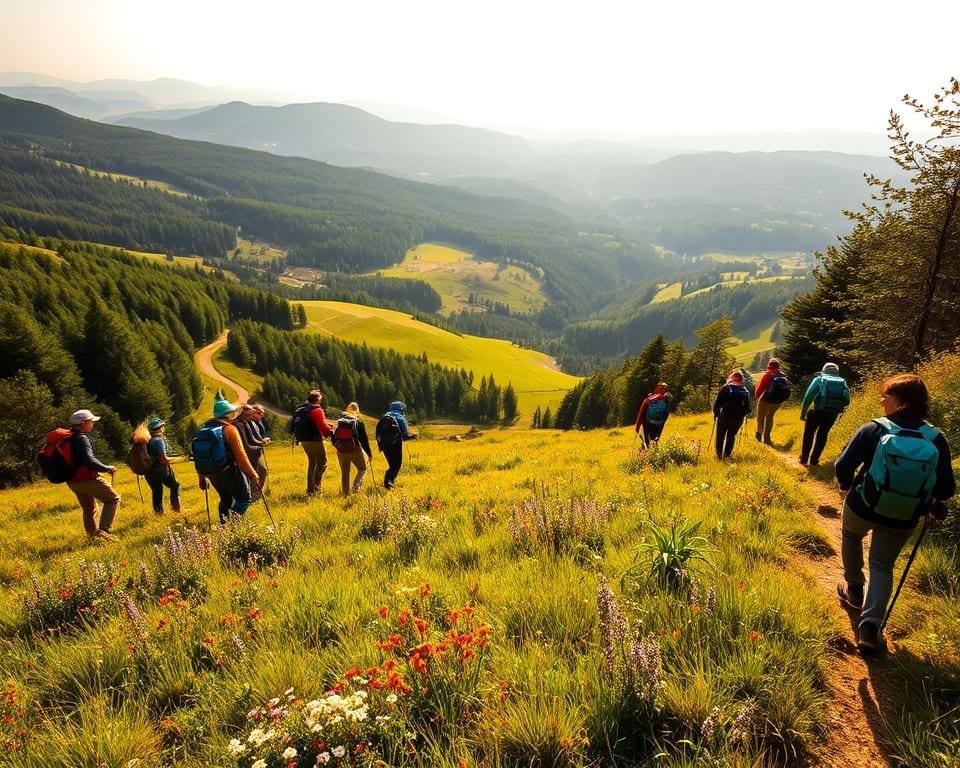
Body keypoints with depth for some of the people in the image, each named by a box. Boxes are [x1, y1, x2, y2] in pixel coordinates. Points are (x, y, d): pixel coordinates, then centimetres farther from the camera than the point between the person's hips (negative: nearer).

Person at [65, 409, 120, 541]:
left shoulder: (67, 437, 10)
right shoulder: (81, 438, -20)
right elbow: (89, 460, -31)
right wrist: (107, 468, -22)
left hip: (73, 481, 10)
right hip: (87, 480, -9)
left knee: (89, 509, 21)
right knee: (113, 499, 1)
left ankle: (93, 536, 29)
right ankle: (103, 530, -7)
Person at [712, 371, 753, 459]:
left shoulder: (725, 388, -6)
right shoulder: (745, 391, 5)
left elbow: (717, 402, -10)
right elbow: (748, 408, 5)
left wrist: (715, 413, 3)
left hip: (725, 416, -3)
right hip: (738, 418, 3)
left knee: (720, 436, 12)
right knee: (731, 435, 17)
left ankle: (719, 454, 14)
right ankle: (727, 455, 16)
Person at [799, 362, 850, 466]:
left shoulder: (819, 379, 4)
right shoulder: (842, 382, 13)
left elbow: (808, 397, -6)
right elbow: (846, 401, 7)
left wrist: (803, 413, -2)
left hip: (818, 411, -2)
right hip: (833, 413, 2)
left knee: (808, 433, 15)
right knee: (822, 434, 18)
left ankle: (804, 458, 20)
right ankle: (814, 460, 20)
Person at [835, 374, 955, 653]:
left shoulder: (874, 429, -16)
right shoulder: (936, 439, -9)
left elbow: (843, 465, -16)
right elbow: (947, 489, -7)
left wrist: (845, 487, 6)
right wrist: (925, 499, 15)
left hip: (863, 507, -2)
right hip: (901, 520, 2)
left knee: (851, 537, 31)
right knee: (883, 566, 16)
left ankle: (853, 590, 43)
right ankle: (870, 626, 3)